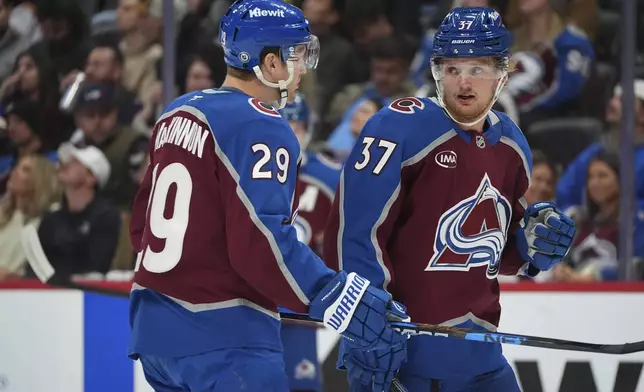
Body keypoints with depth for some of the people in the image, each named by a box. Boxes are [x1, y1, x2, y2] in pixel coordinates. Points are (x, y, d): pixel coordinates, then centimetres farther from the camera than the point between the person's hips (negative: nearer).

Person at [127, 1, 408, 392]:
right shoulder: (261, 128, -14)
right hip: (223, 340, -9)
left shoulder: (177, 115, 13)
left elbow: (143, 223, 20)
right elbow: (262, 243, -23)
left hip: (153, 326, 9)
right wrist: (343, 299, -23)